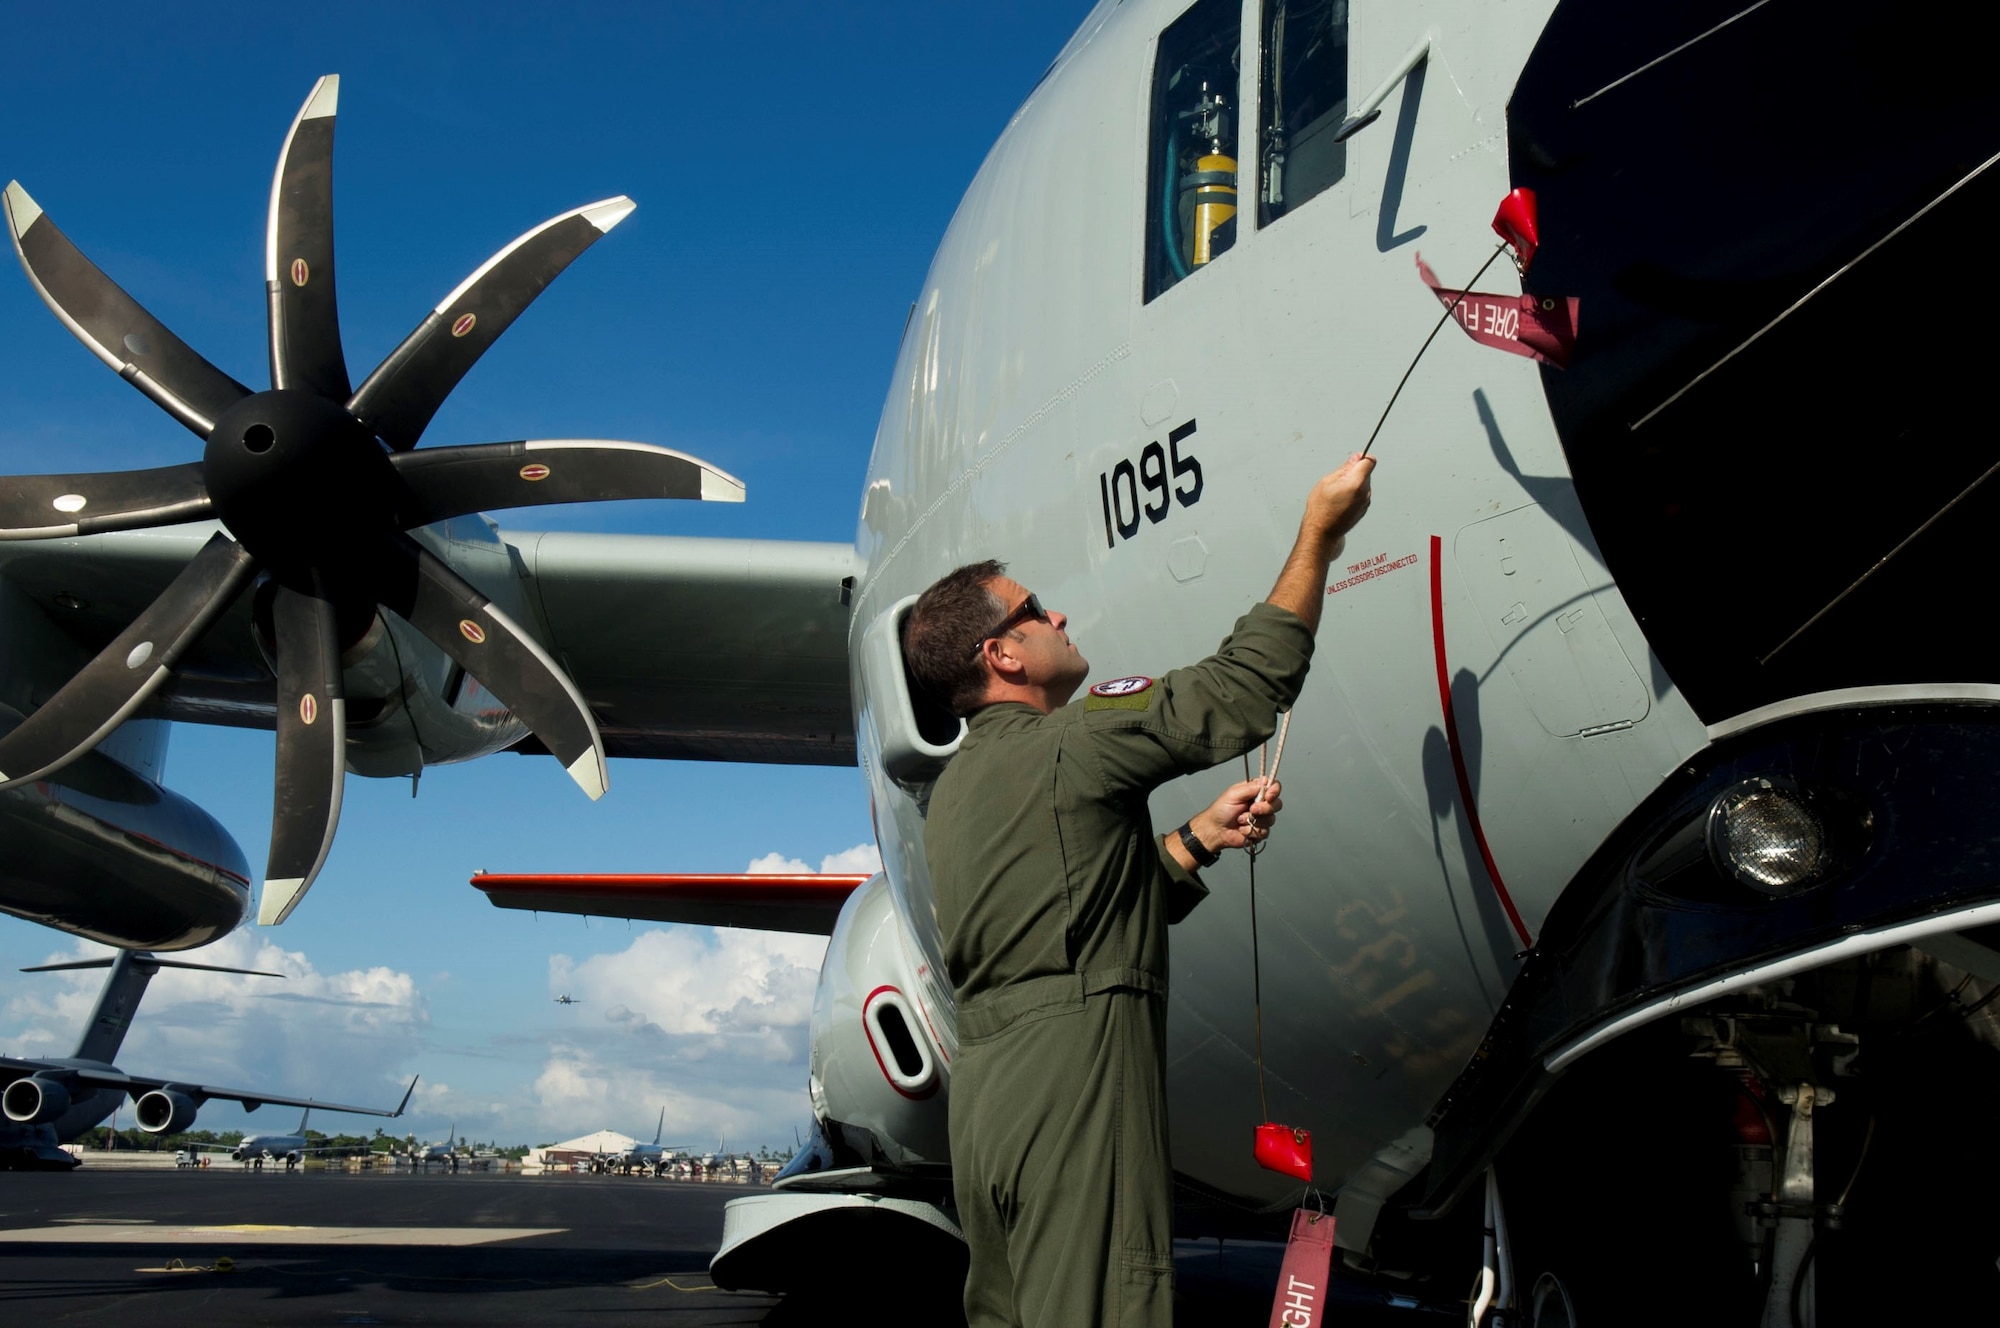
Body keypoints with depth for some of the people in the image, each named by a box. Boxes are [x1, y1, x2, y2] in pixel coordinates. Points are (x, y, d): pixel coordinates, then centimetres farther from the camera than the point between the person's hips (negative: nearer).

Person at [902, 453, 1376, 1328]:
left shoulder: (956, 787, 20)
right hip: (1072, 1091, -9)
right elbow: (1247, 685, -6)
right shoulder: (1070, 742, -7)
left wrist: (1200, 839, 20)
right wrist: (1319, 532, 3)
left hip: (983, 1092, 9)